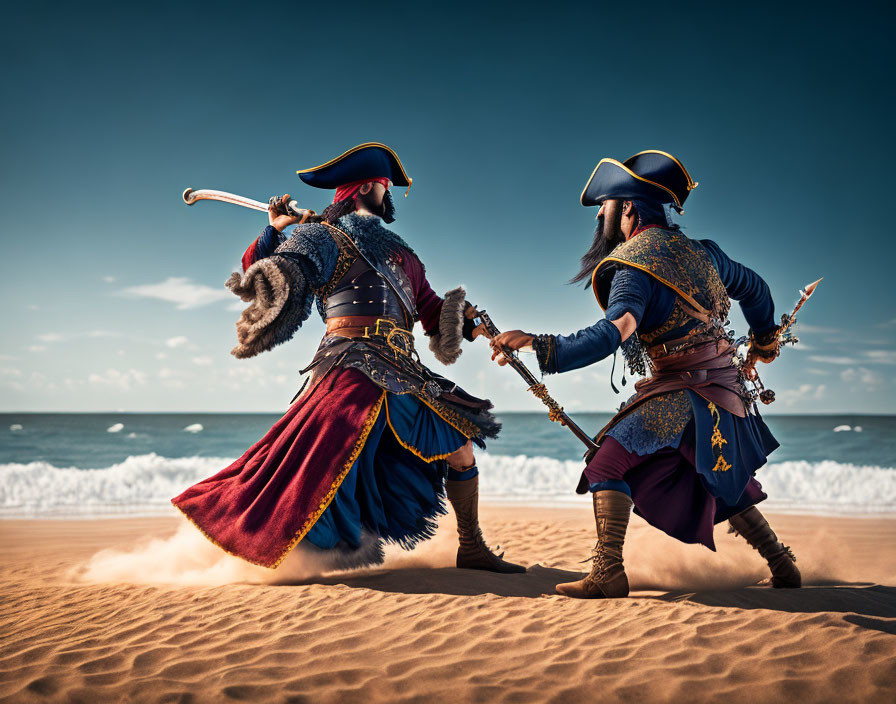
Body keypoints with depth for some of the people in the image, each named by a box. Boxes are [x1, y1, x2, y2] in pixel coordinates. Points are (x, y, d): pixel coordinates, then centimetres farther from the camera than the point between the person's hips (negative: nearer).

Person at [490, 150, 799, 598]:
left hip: (684, 393, -9)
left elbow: (612, 334, -30)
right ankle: (782, 566, 33)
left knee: (610, 463, -12)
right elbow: (754, 288, 25)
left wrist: (537, 345, -39)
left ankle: (608, 574, -21)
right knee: (723, 487, 25)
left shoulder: (634, 266, -14)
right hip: (727, 391, 9)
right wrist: (764, 339, 43)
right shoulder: (697, 250, 12)